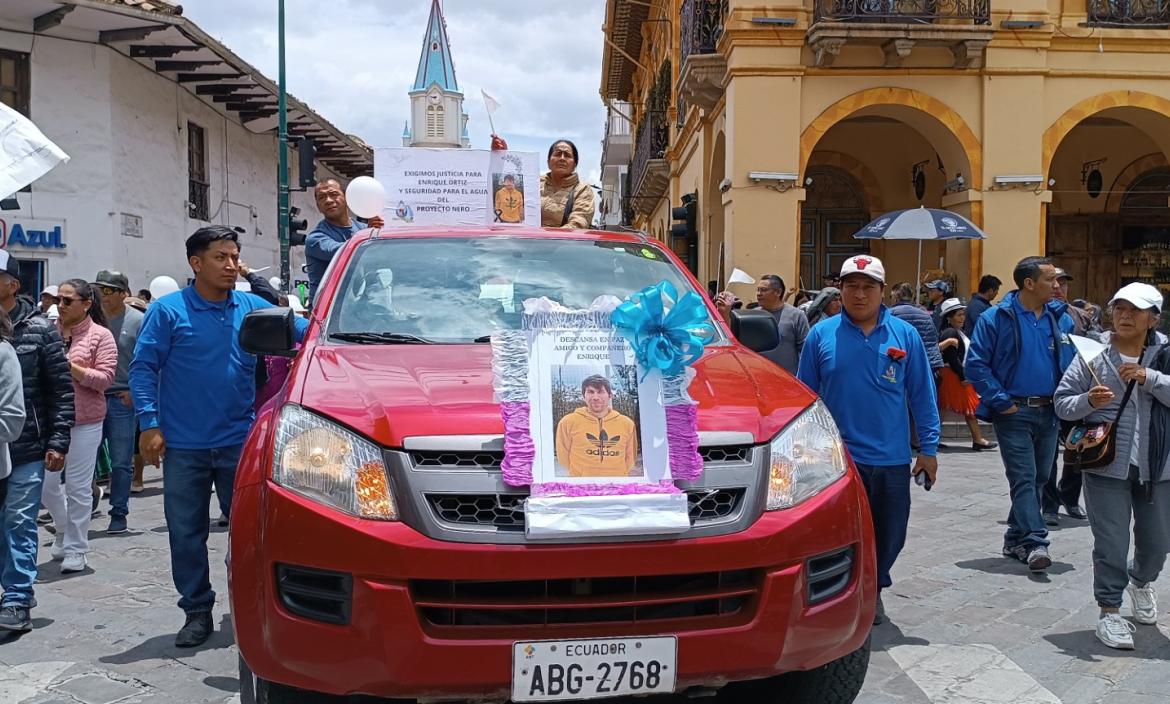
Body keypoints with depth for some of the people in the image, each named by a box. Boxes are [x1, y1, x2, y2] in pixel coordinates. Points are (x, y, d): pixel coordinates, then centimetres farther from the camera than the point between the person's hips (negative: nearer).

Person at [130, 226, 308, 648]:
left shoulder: (253, 308, 5)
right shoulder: (168, 311, -3)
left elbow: (305, 332, 8)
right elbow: (142, 368, -3)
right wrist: (149, 423, -10)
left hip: (239, 442, 2)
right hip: (185, 446, -2)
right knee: (186, 533, 6)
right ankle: (197, 612, 19)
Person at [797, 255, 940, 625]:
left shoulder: (905, 335, 4)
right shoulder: (821, 335, 1)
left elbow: (922, 395, 6)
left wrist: (928, 448, 2)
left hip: (892, 459, 2)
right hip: (837, 458, -2)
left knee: (890, 536, 12)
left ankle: (873, 590, 36)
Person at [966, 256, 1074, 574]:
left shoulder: (1060, 317, 7)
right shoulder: (997, 318, -8)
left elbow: (1071, 361, 15)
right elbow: (976, 364, -9)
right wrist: (1001, 402, -13)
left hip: (1049, 413, 6)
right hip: (1014, 412, -6)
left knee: (1039, 478, 11)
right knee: (1024, 478, -8)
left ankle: (1017, 539, 23)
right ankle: (1035, 543, -10)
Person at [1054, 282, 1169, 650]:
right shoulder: (1093, 356, -2)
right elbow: (1063, 403, 0)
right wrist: (1088, 401, -19)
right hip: (1107, 465, -2)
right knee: (1111, 544, 0)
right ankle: (1109, 611, 15)